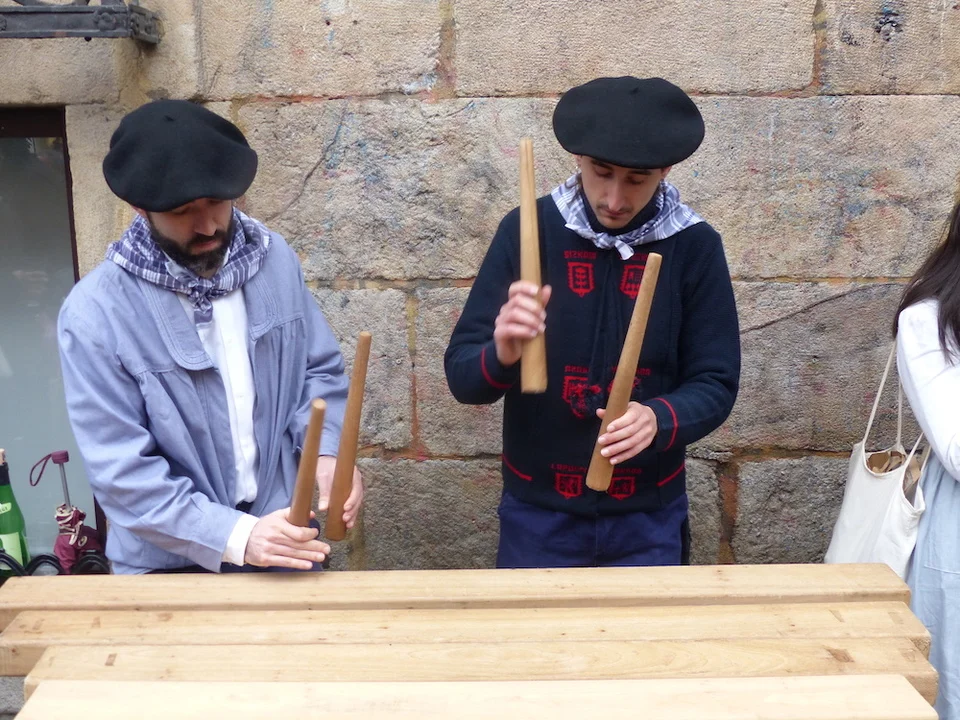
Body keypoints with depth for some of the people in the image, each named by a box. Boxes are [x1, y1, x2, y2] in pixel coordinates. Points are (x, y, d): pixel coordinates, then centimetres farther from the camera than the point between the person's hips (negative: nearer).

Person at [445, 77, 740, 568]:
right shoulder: (525, 231, -11)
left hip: (649, 518, 1)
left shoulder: (696, 246, -8)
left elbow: (715, 384, -5)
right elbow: (461, 374, -11)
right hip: (538, 513, 0)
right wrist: (501, 355, -33)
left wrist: (659, 420, -26)